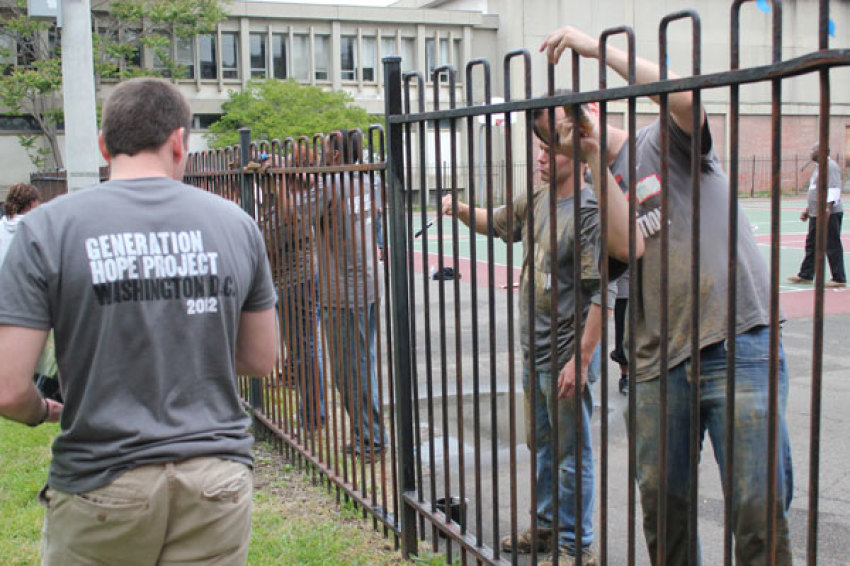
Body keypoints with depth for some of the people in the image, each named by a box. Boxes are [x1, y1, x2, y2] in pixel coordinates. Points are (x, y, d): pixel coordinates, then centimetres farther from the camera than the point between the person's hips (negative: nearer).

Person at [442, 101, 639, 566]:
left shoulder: (588, 210, -17)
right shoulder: (536, 201, 7)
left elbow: (601, 294, -21)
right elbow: (494, 223, 25)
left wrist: (581, 359, -21)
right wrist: (459, 209, 5)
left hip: (565, 357, -8)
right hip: (533, 351, 9)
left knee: (571, 454, 5)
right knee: (540, 444, 21)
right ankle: (546, 526, 38)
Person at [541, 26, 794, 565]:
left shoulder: (664, 142, 2)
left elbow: (684, 95, -21)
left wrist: (597, 47, -15)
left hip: (737, 345, -5)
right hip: (660, 363, 6)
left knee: (758, 506, -5)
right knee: (661, 501, 12)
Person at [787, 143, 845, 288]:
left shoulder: (830, 166, -12)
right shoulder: (819, 167, 20)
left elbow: (834, 188, -22)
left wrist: (828, 207, -31)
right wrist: (808, 210, 27)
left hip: (830, 214, -10)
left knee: (832, 246, -5)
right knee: (811, 245, 14)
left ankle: (839, 279, 0)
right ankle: (805, 275, 23)